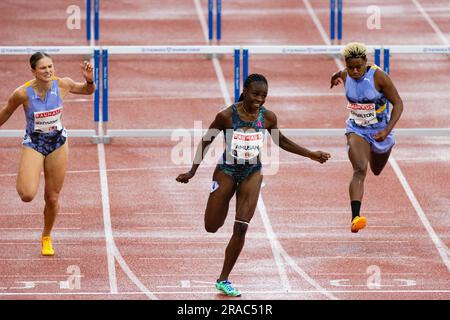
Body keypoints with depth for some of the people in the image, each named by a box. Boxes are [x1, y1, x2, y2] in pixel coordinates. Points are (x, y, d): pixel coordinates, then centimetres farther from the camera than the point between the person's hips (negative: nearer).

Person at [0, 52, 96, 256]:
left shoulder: (62, 85, -14)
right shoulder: (23, 93, -22)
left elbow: (88, 90, 4)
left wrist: (89, 80, -18)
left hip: (57, 143, 3)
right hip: (33, 144, -2)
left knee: (53, 198, 9)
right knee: (27, 195, -23)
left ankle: (46, 237, 35)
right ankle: (22, 181, 15)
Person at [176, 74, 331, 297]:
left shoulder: (268, 117, -10)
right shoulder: (226, 116, -18)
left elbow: (280, 141, 9)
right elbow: (206, 141, -6)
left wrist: (310, 155, 8)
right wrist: (192, 172, -6)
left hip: (252, 173, 2)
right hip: (227, 171, -1)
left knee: (241, 229, -8)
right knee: (211, 227, 5)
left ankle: (223, 280, 3)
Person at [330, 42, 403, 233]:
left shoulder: (379, 77, -23)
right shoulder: (345, 75, -13)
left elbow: (398, 104, -19)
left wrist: (387, 130, -29)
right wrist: (337, 76, 38)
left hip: (380, 132, 0)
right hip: (356, 130, 0)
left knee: (377, 171, 26)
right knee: (359, 170, -25)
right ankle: (355, 217, -38)